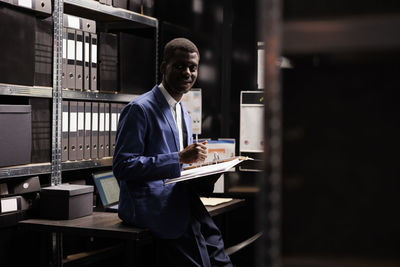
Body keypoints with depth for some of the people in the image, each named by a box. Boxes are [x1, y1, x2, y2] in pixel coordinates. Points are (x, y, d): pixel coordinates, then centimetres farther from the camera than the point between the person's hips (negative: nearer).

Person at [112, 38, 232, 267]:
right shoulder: (139, 109, -7)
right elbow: (123, 166, -15)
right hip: (152, 208, -8)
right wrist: (179, 158, -20)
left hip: (181, 203, 8)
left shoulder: (184, 114, 21)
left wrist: (205, 177, 4)